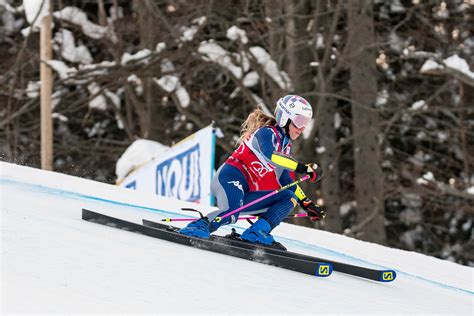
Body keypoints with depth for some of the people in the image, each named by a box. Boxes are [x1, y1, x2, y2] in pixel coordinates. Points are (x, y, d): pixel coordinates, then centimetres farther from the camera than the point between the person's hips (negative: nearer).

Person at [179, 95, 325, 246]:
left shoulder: (286, 146, 22)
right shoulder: (267, 133, -6)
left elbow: (285, 181, 29)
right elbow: (271, 156, -29)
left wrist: (307, 204, 22)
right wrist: (304, 168, -32)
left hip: (245, 195, 9)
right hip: (230, 177, -9)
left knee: (289, 198, -3)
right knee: (231, 215, -38)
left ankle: (257, 233, -18)